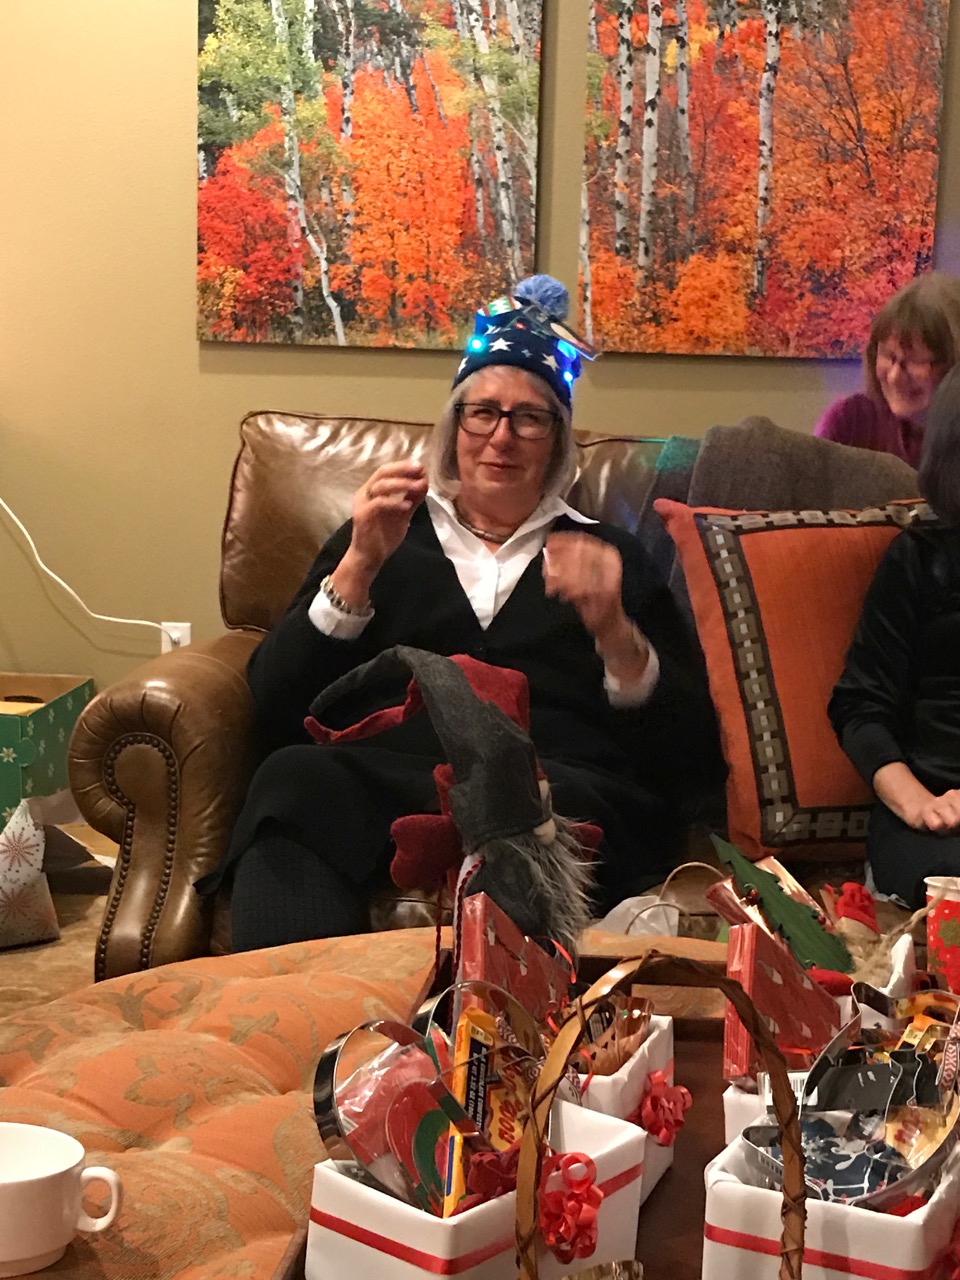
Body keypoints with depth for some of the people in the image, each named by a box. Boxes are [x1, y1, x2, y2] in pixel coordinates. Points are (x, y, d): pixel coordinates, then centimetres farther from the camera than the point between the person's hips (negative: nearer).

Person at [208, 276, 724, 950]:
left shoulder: (607, 555, 24)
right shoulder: (382, 535, 26)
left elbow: (691, 758, 12)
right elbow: (278, 709, 11)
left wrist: (615, 632, -6)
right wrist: (360, 565, 0)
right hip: (372, 780, 1)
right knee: (295, 779, -35)